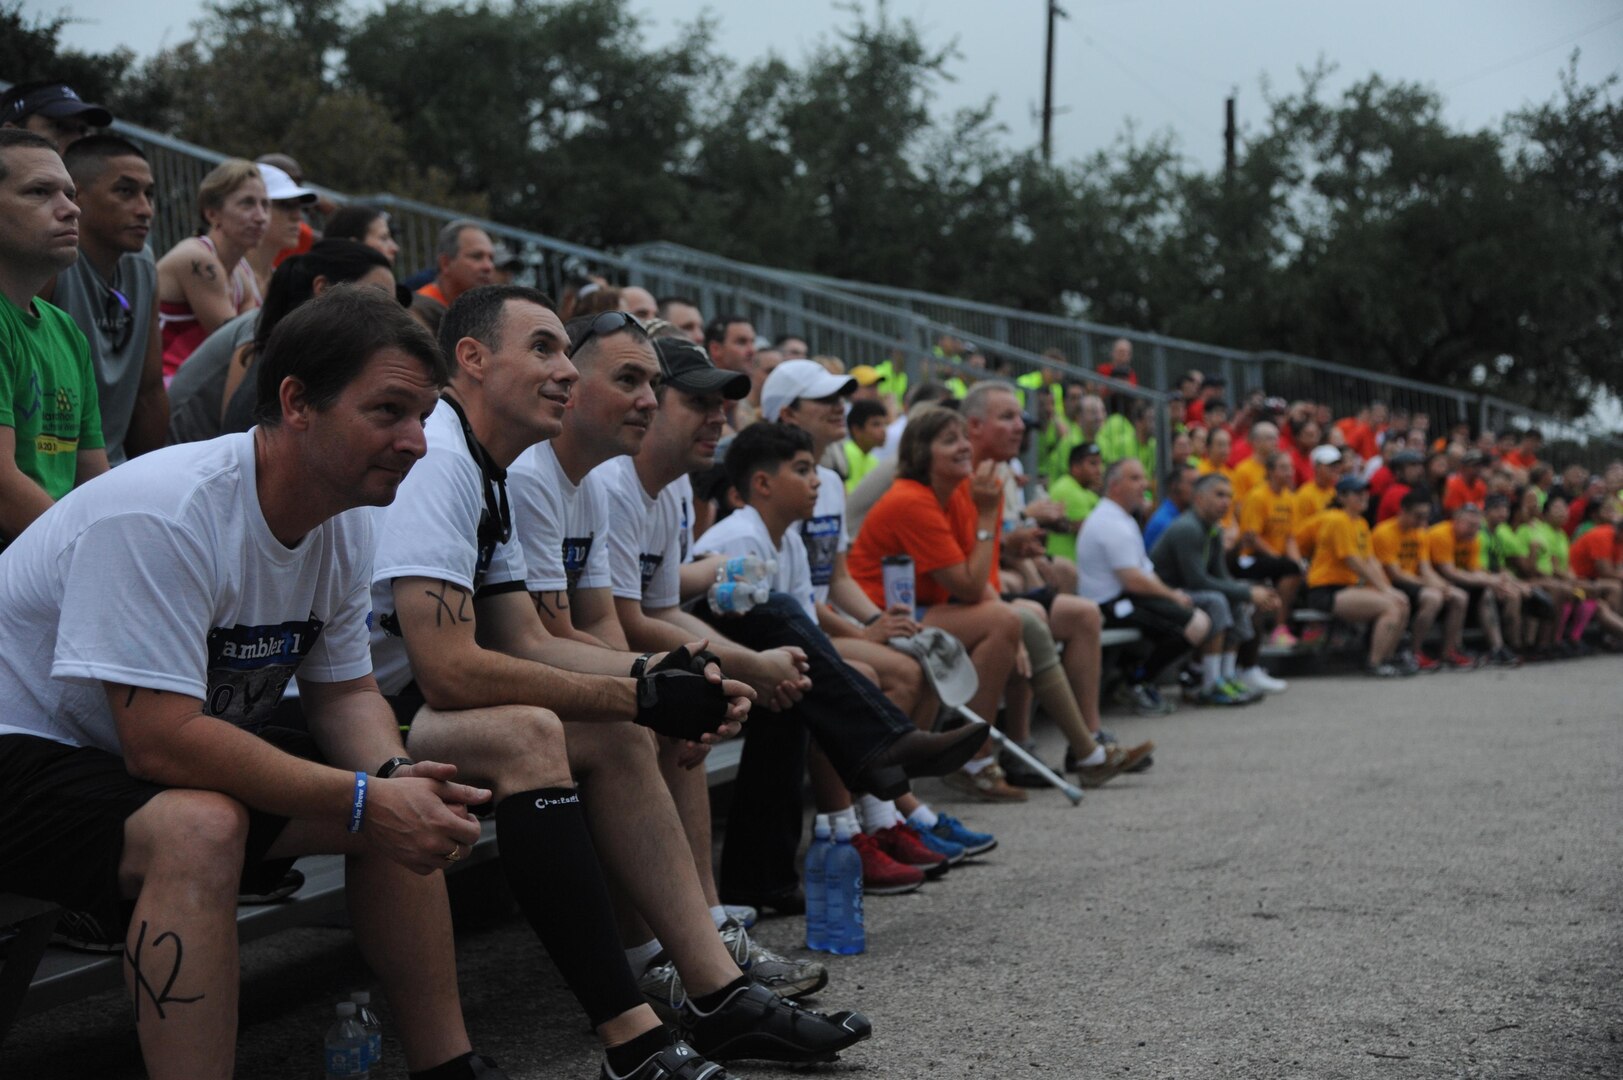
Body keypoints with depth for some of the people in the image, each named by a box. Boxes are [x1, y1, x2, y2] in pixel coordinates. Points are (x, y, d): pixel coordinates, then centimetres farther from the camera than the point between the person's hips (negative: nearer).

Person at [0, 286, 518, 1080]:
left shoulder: (346, 523, -3)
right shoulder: (165, 514, -30)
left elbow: (343, 690, 6)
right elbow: (160, 741, -34)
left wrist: (396, 777, -17)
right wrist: (365, 799, -32)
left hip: (172, 755, 9)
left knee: (410, 811, -1)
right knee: (200, 827, -37)